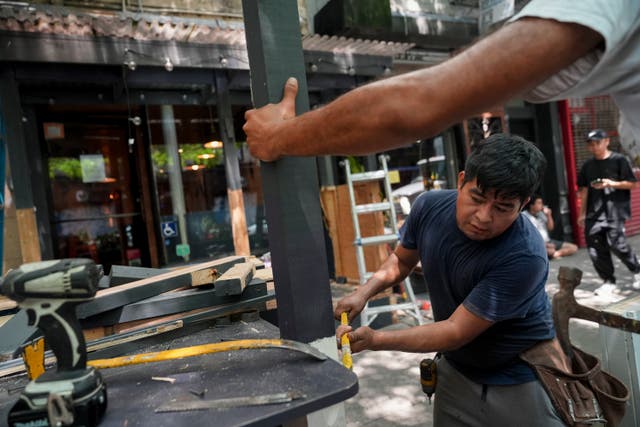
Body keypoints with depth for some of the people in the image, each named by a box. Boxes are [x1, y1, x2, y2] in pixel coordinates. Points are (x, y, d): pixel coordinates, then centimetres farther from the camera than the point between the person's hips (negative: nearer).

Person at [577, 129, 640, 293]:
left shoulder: (619, 160, -1)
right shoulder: (587, 165, 12)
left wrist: (611, 183, -17)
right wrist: (582, 213, 14)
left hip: (615, 210, -5)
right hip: (594, 212, 5)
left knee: (616, 243, -12)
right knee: (595, 248, 2)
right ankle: (608, 280, 17)